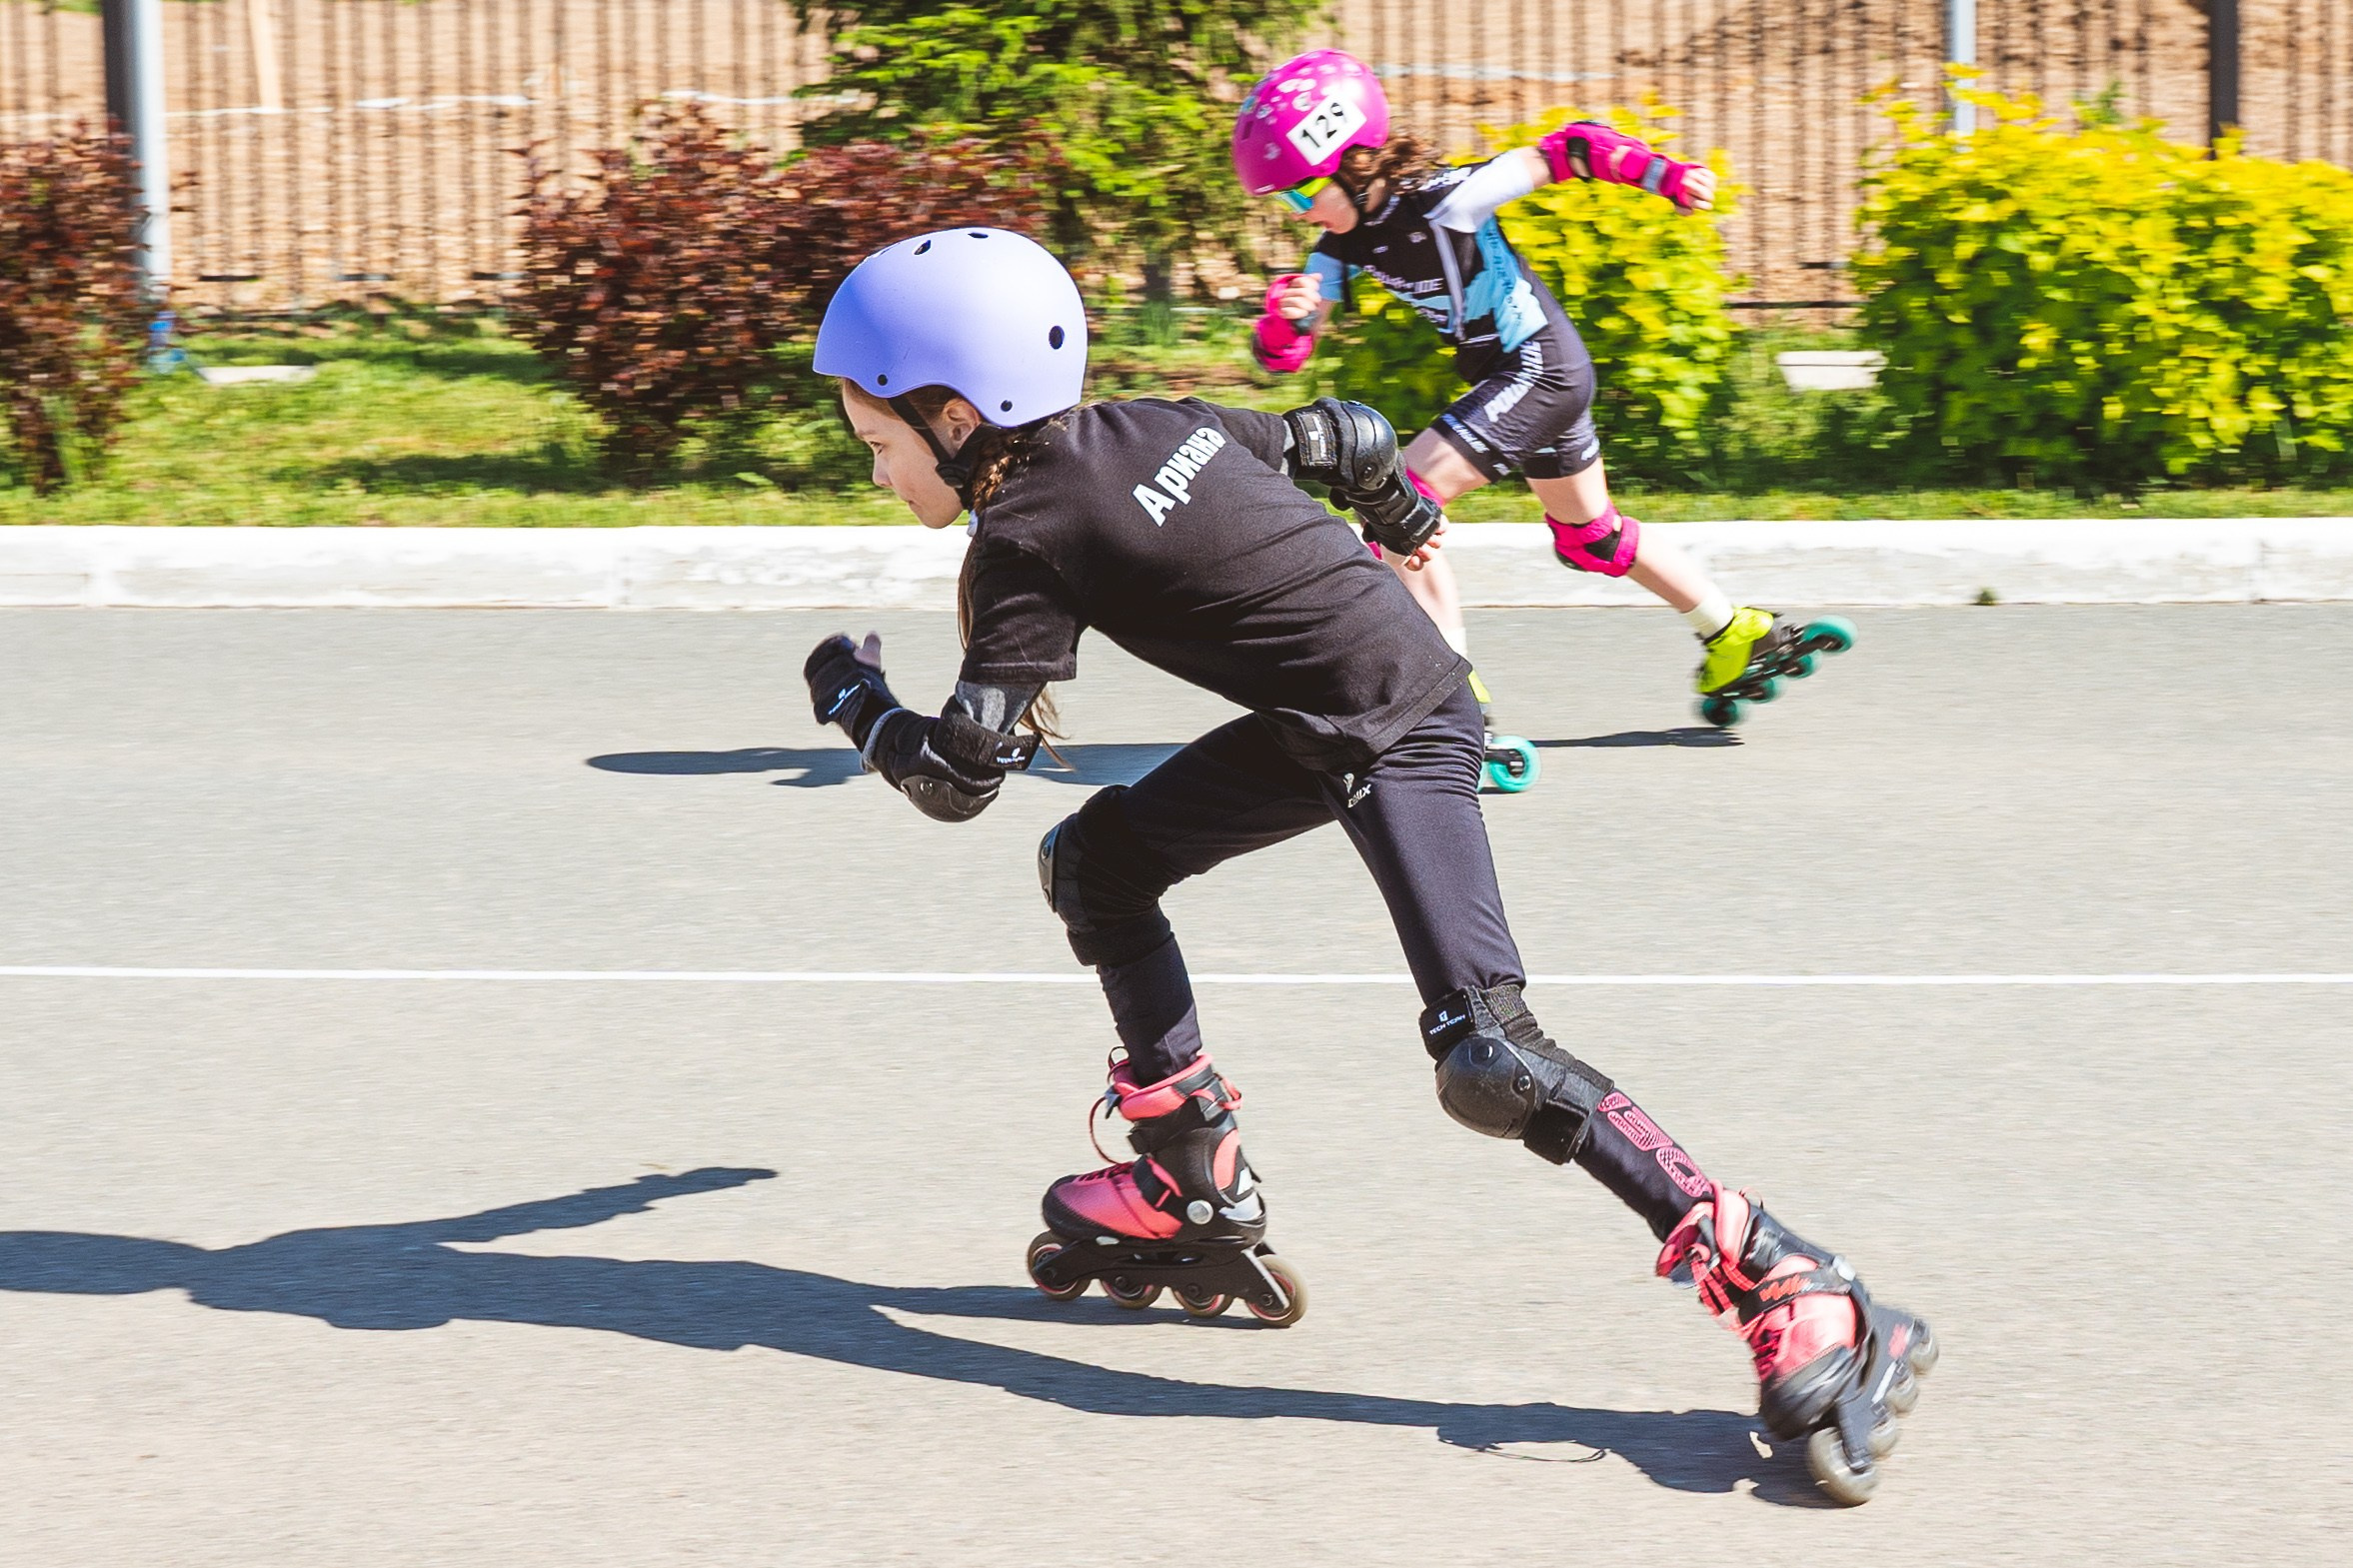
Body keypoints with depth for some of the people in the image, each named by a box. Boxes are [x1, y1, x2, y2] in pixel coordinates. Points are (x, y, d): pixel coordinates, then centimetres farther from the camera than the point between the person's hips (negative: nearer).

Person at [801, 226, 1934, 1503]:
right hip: (1319, 726, 10)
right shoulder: (1148, 426, 4)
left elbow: (955, 776, -16)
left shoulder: (1030, 538, -17)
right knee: (1094, 861, 15)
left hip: (1402, 733, -10)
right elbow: (1343, 439, 17)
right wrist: (1401, 517, 39)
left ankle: (1786, 1293, -21)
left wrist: (849, 698, 4)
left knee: (1485, 1058, -20)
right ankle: (1196, 1196, 24)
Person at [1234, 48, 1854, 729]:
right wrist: (1283, 312, -26)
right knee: (1591, 535, 23)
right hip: (1507, 377, 9)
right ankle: (1740, 638, 37)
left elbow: (1566, 151, -18)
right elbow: (1281, 354, -4)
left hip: (1542, 367, -9)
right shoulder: (1345, 246, -1)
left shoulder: (1444, 200, -23)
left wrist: (1668, 176, -24)